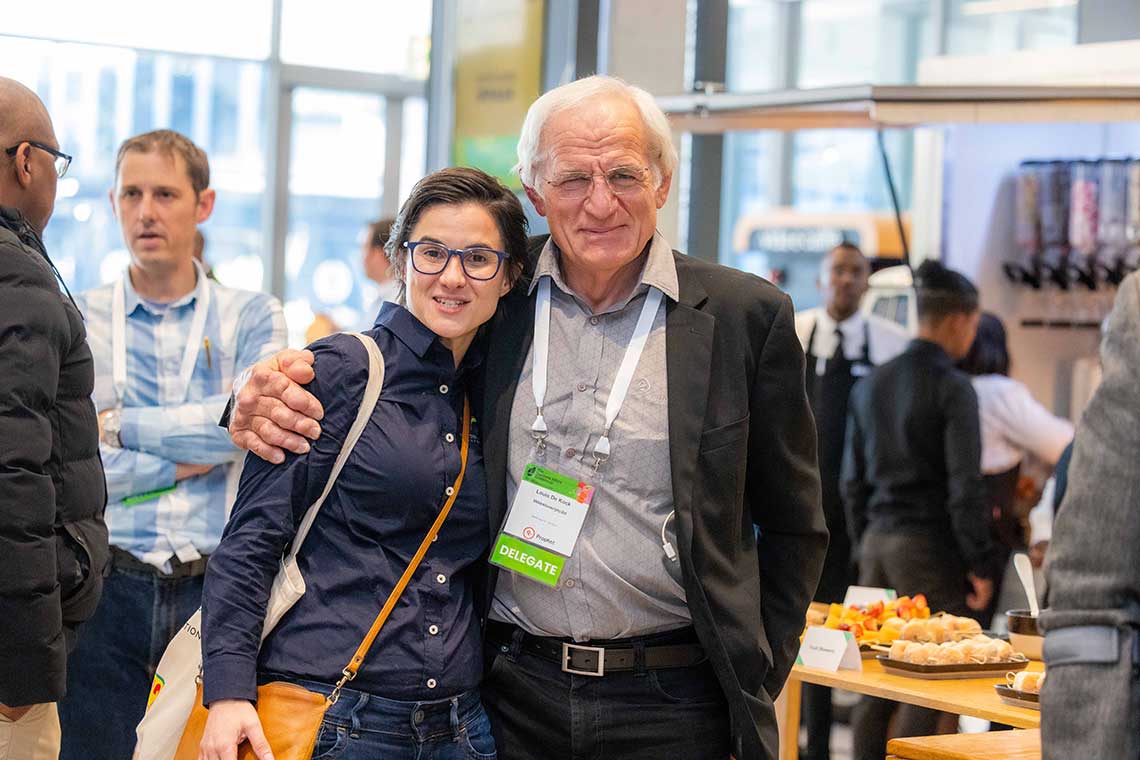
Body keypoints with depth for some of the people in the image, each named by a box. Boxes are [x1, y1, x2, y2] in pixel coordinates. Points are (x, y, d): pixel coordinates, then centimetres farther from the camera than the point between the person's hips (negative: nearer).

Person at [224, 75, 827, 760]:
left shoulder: (747, 315, -2)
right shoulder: (494, 299, 2)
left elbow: (794, 529, 4)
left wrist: (753, 696, 0)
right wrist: (273, 392, -7)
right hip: (513, 696, 2)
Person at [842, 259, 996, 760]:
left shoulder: (871, 384, 11)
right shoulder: (953, 388, -10)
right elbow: (964, 487, -14)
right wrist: (980, 564, -8)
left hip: (878, 543, 7)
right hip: (931, 547, -7)